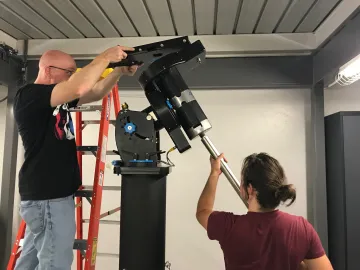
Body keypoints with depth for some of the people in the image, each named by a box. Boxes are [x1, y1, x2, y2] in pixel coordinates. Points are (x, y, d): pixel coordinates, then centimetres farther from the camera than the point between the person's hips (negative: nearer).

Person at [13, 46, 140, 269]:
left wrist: (120, 71, 0)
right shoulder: (29, 95, -14)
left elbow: (96, 93, 13)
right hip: (47, 196, -9)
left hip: (53, 193, 9)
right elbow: (80, 88, -30)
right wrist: (106, 57, -19)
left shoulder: (59, 98, 12)